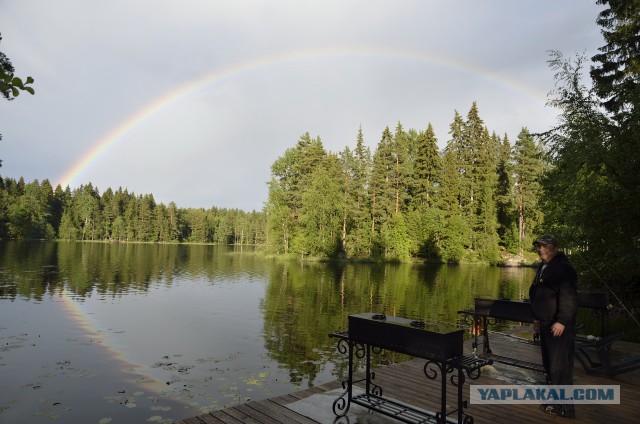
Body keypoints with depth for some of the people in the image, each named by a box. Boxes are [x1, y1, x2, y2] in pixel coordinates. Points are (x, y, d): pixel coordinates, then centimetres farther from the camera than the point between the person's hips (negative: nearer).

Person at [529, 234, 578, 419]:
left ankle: (564, 407, 6)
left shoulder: (563, 268, -14)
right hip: (546, 324, 9)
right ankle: (555, 400, 27)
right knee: (549, 365, 15)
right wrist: (538, 319, 23)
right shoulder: (543, 267, 15)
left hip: (559, 326, -9)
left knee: (559, 367, -4)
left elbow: (569, 298, -21)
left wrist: (561, 321, -24)